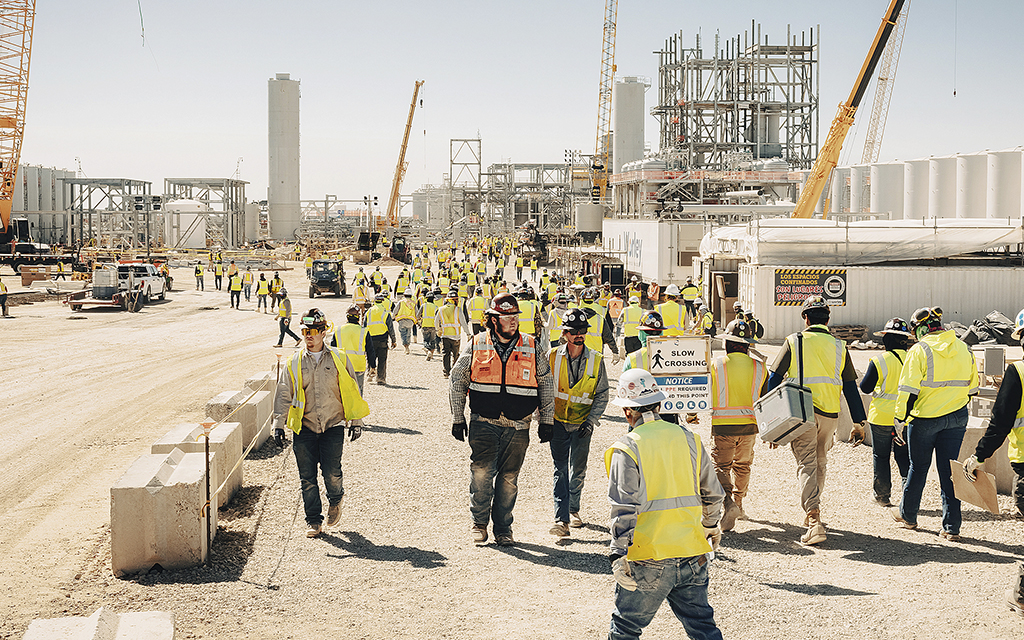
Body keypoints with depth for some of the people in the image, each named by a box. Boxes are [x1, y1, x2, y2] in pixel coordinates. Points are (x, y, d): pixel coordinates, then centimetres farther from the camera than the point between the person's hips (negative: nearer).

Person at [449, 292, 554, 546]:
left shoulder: (531, 348, 4)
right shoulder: (476, 346, 2)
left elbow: (546, 384, 11)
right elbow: (457, 380, 10)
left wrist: (546, 421, 7)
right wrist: (457, 418, 8)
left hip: (518, 427, 1)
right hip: (483, 422, -1)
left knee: (509, 477, 4)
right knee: (481, 471, -13)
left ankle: (503, 528, 17)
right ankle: (479, 522, 6)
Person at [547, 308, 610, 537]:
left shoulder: (596, 361, -2)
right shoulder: (552, 357, -3)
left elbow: (602, 394, 2)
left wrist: (591, 421, -7)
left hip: (582, 423, 1)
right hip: (557, 422, -1)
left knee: (578, 470, 10)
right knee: (560, 469, -8)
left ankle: (573, 509, 31)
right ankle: (561, 519, -12)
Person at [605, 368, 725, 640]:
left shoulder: (626, 449, -10)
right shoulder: (689, 438, 6)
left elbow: (624, 509, -15)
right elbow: (712, 493, 16)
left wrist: (618, 555, -12)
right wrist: (711, 526, 33)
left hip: (649, 560, -4)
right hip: (693, 554, 5)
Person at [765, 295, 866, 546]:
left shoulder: (794, 342, 0)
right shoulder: (838, 346, 7)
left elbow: (775, 379, -4)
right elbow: (851, 388, 6)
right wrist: (859, 422, 9)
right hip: (830, 414, 3)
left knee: (806, 465, -5)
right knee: (820, 463, 20)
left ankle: (814, 521, -20)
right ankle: (812, 513, 32)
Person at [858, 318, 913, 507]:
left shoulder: (879, 361, -15)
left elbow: (865, 388, -8)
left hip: (882, 417, -3)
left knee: (881, 456, 10)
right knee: (904, 455, 14)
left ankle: (883, 496, 16)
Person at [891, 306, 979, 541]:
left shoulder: (919, 350, -12)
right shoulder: (964, 349, 5)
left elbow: (909, 390, -15)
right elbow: (972, 387, 14)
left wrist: (900, 419, -8)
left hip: (925, 417, -4)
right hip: (957, 418, 4)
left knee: (918, 467, 12)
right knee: (949, 470, 7)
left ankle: (907, 515, 28)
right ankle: (952, 527, 5)